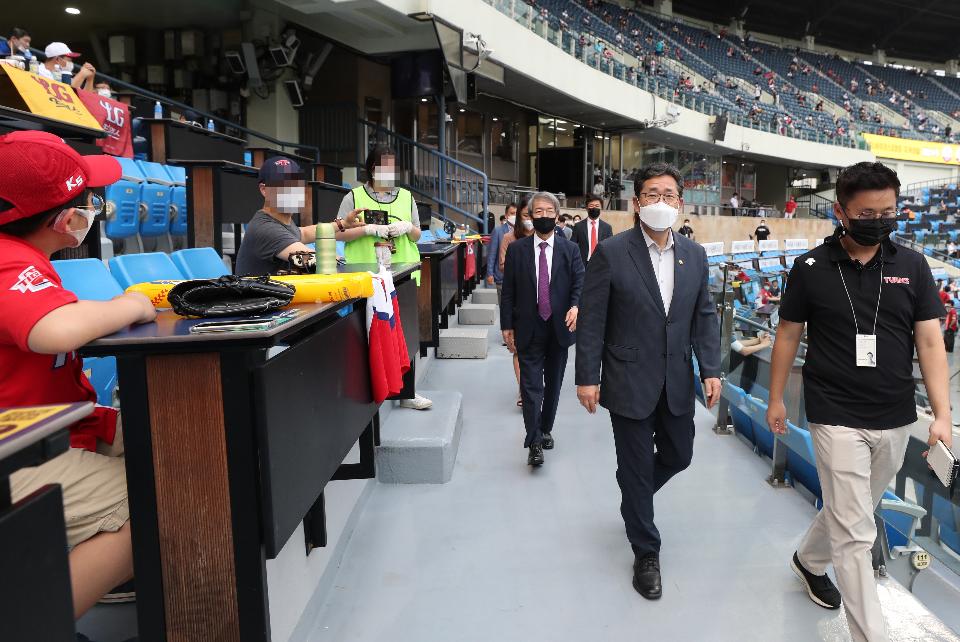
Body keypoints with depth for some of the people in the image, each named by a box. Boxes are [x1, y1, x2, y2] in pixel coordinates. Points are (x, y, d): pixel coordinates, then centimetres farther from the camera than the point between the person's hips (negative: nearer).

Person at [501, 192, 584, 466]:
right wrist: (507, 326, -1)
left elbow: (580, 282, -3)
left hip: (559, 328, 2)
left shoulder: (570, 249, 4)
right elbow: (508, 291, 2)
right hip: (529, 329, -2)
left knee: (553, 384, 14)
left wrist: (575, 306, -24)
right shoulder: (517, 249, 1)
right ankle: (534, 443, -3)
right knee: (531, 385, -6)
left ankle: (545, 430, 32)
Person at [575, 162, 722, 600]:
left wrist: (710, 370, 1)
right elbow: (592, 321, -10)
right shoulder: (611, 253, -10)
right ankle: (646, 553, 26)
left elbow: (704, 316, 9)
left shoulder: (694, 255, 5)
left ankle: (635, 497, 49)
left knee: (678, 456, 17)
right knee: (636, 468, 7)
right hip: (630, 382, -5)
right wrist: (587, 377, -12)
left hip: (677, 383, 5)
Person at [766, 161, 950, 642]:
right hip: (836, 418, -4)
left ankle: (809, 560, 47)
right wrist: (775, 398, 5)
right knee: (855, 532, -2)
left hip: (895, 420, 4)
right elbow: (788, 335, 2)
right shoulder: (811, 268, -7)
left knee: (852, 512, 22)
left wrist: (942, 414, -8)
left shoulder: (912, 266, -1)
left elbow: (930, 341, -1)